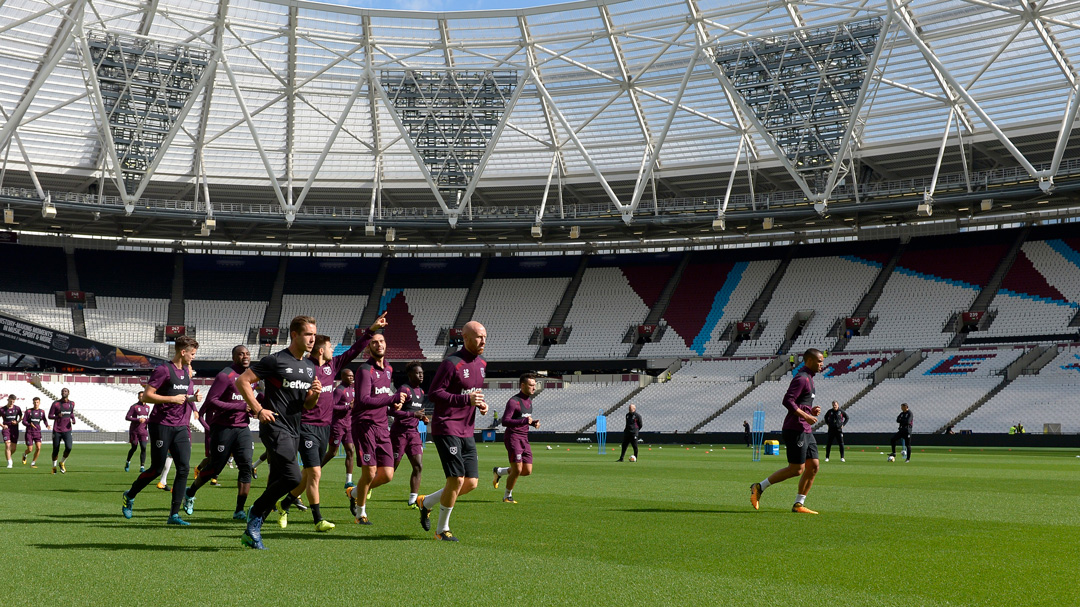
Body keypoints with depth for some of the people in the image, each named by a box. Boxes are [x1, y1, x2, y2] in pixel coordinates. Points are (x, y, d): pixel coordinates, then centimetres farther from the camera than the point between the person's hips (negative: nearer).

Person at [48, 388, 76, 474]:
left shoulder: (72, 404, 8)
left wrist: (73, 419, 6)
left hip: (67, 430, 2)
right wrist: (57, 416, -22)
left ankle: (62, 463, 9)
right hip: (57, 430, -2)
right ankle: (54, 466, 23)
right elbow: (50, 416, -2)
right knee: (55, 449, 3)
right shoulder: (56, 403, -3)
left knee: (69, 447, -16)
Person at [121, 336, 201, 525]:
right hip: (161, 425, -7)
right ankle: (129, 496, 28)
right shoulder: (163, 370, -11)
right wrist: (173, 399, -19)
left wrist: (192, 398, 5)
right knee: (157, 469, 1)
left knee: (183, 468, -5)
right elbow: (146, 396, -14)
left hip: (180, 427, 7)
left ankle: (174, 514, -1)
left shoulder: (187, 371, 13)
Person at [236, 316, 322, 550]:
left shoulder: (310, 366, 15)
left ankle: (252, 531, 19)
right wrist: (258, 410, -13)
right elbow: (241, 381, -7)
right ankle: (256, 511, 1)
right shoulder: (275, 361, -8)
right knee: (292, 477, -20)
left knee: (277, 483, 9)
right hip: (275, 428, -8)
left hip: (294, 432, 8)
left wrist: (315, 394, -1)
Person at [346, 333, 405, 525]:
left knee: (387, 475, 3)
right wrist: (393, 398, -26)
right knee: (370, 473, -8)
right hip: (364, 424, -7)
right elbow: (364, 400, -23)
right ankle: (361, 512, 15)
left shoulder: (388, 369, 14)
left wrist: (395, 402, 6)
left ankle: (354, 493, 28)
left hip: (382, 426, 7)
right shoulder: (365, 370, -11)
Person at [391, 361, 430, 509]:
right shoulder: (404, 390, -13)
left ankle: (412, 500, -1)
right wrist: (413, 414, -25)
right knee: (392, 468, 1)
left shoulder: (421, 392, 14)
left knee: (418, 466, -4)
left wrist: (422, 418, 5)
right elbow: (393, 411, -19)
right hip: (399, 432, -7)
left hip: (413, 432, 7)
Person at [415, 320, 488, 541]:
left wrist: (481, 404, 5)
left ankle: (426, 502, 25)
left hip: (467, 432, 8)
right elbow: (434, 393, -15)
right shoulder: (451, 363, -13)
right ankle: (442, 529, 7)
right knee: (457, 479, -11)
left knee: (471, 483, 4)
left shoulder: (481, 364, 13)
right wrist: (466, 399, -23)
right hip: (446, 429, -8)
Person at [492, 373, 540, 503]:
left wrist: (534, 422, 8)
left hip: (524, 439, 8)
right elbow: (505, 421, -22)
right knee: (517, 469, -11)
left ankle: (499, 471, 25)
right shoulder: (513, 401, -13)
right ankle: (507, 496, 10)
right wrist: (524, 421, -32)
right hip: (513, 437, -8)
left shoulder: (529, 400, 14)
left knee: (527, 471, 4)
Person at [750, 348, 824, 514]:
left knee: (813, 466, 5)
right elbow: (787, 401, -22)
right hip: (795, 430, -10)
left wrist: (812, 410, 9)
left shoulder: (808, 379, 20)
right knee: (797, 469, -9)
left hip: (806, 431, 10)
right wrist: (806, 416, -22)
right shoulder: (801, 378, -12)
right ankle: (759, 487, 0)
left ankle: (799, 504, 9)